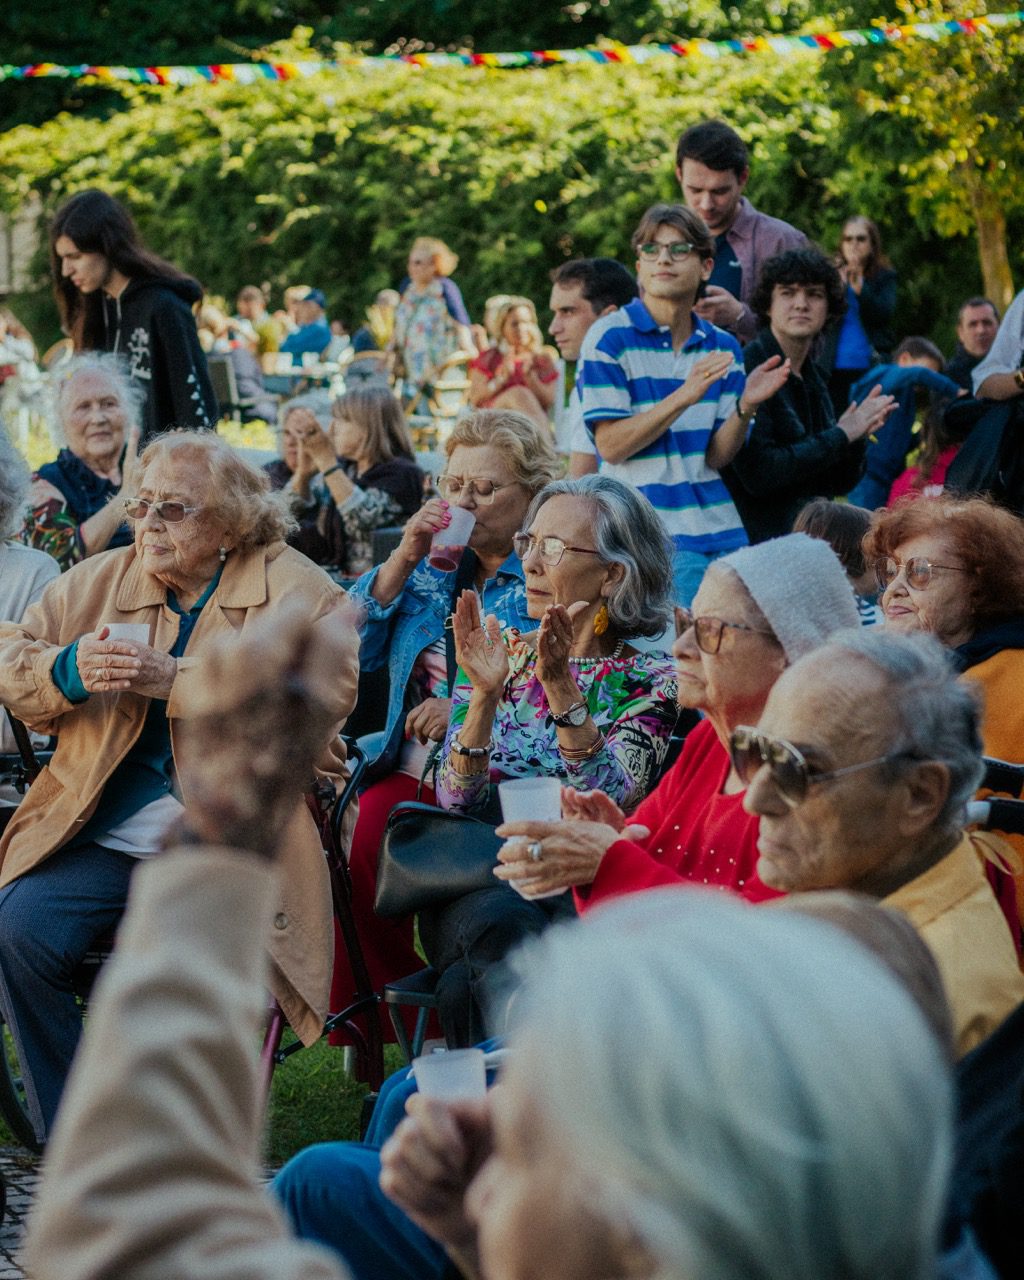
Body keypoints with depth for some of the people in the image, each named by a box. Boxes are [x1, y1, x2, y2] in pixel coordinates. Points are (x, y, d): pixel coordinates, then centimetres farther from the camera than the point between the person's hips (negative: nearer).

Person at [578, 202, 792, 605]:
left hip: (720, 530, 5)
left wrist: (746, 406, -14)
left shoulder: (722, 347, 9)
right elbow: (611, 446, -12)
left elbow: (717, 456, 4)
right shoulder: (609, 337, -5)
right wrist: (683, 396, -21)